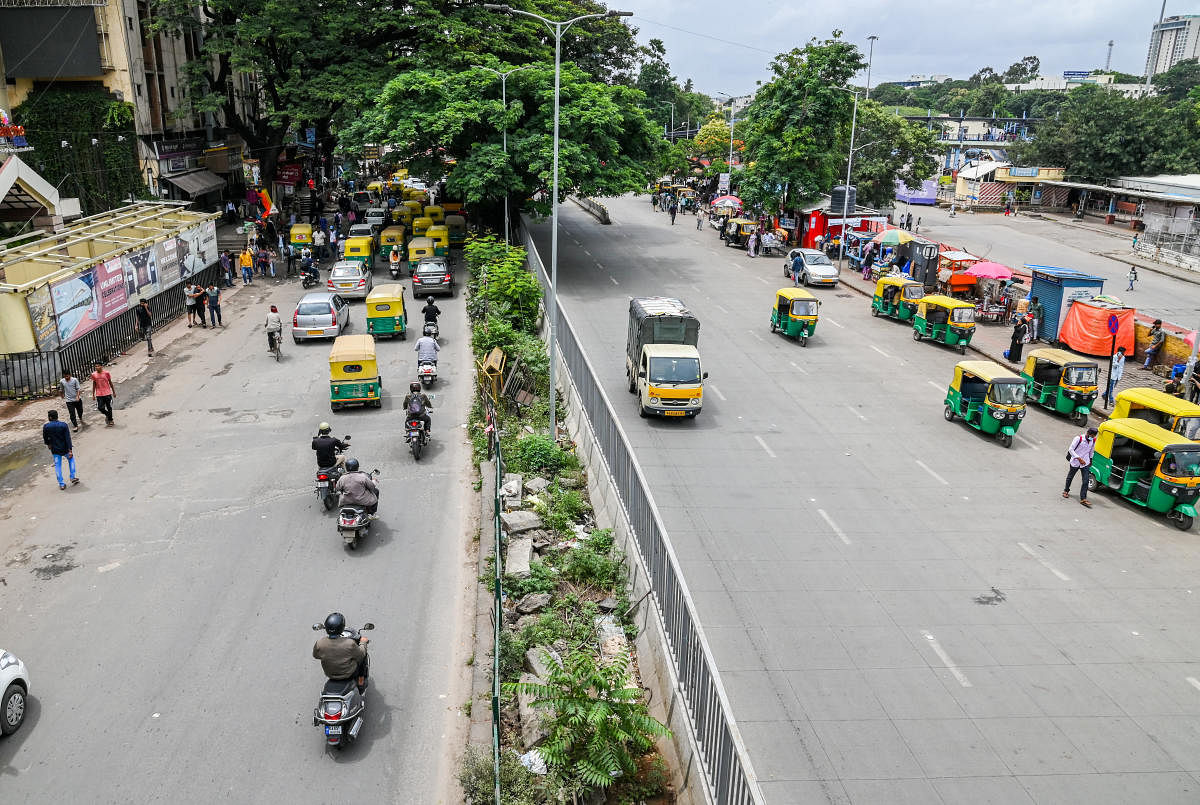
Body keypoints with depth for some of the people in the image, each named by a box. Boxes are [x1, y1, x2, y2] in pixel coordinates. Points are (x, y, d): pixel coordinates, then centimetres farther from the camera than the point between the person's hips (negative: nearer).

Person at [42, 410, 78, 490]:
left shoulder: (46, 427, -10)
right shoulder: (63, 425, -12)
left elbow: (45, 438, 4)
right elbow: (68, 438, -15)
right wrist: (70, 450, -14)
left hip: (55, 450, 0)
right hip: (65, 449, 0)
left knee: (57, 466, 9)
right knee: (71, 459, 25)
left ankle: (61, 484, 11)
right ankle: (73, 477, 20)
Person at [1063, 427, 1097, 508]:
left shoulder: (1093, 440, -5)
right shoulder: (1078, 438, -19)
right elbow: (1070, 449, -17)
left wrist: (1090, 460, 20)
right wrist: (1079, 458, -22)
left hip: (1085, 463, 3)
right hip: (1075, 462, -3)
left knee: (1085, 481, -7)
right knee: (1070, 477, 17)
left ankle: (1083, 499, -5)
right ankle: (1066, 491, 41)